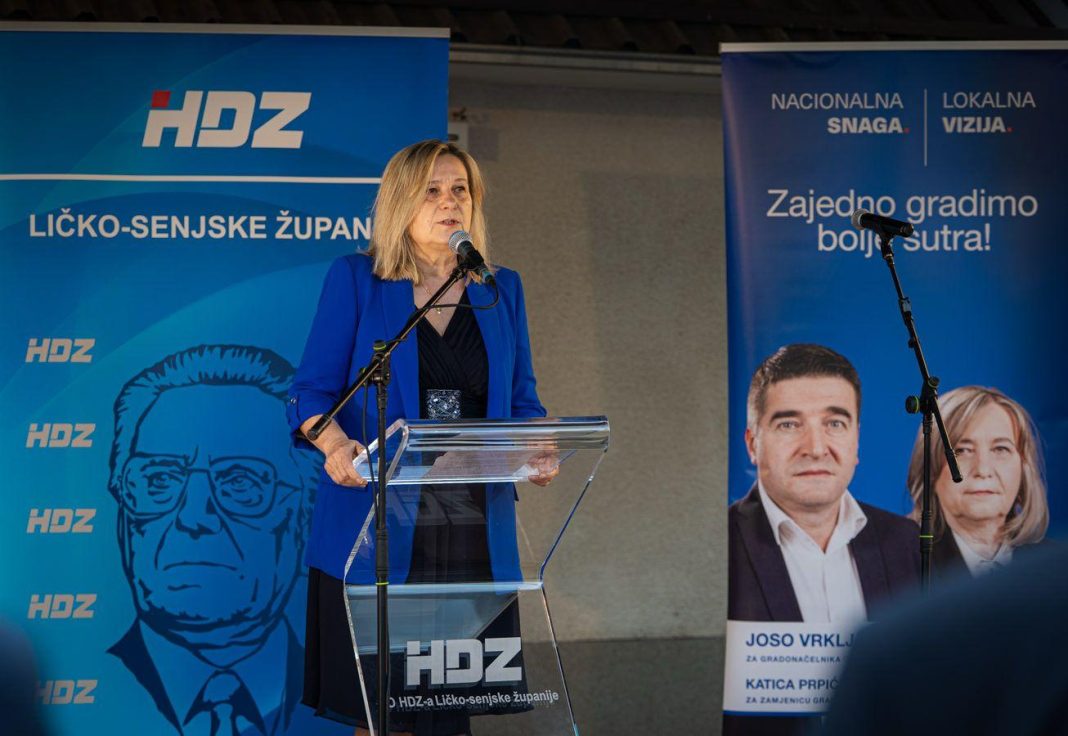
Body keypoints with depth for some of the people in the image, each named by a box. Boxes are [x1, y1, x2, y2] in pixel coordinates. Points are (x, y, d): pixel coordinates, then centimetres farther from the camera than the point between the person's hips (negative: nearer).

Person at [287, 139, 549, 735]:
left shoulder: (503, 291, 14)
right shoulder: (355, 279, 4)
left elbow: (522, 401, 14)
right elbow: (312, 392, 0)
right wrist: (337, 445, -21)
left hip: (476, 530, 3)